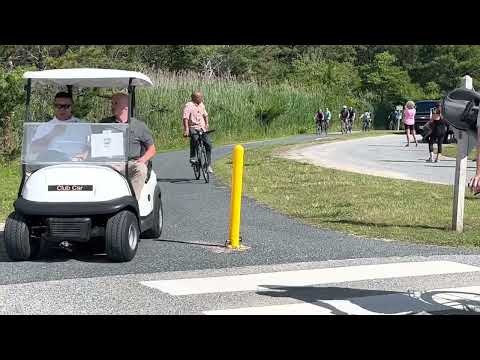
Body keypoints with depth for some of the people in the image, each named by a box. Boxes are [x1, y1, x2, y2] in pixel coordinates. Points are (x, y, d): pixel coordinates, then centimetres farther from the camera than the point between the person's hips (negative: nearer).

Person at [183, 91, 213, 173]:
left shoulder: (201, 105, 11)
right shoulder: (189, 106, -11)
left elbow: (205, 115, 29)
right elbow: (185, 118, -20)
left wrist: (206, 124, 21)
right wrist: (186, 129, -29)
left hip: (201, 127, 6)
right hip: (192, 127, -6)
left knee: (208, 144, -8)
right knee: (195, 139, -37)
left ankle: (208, 165, 2)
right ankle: (192, 157, -17)